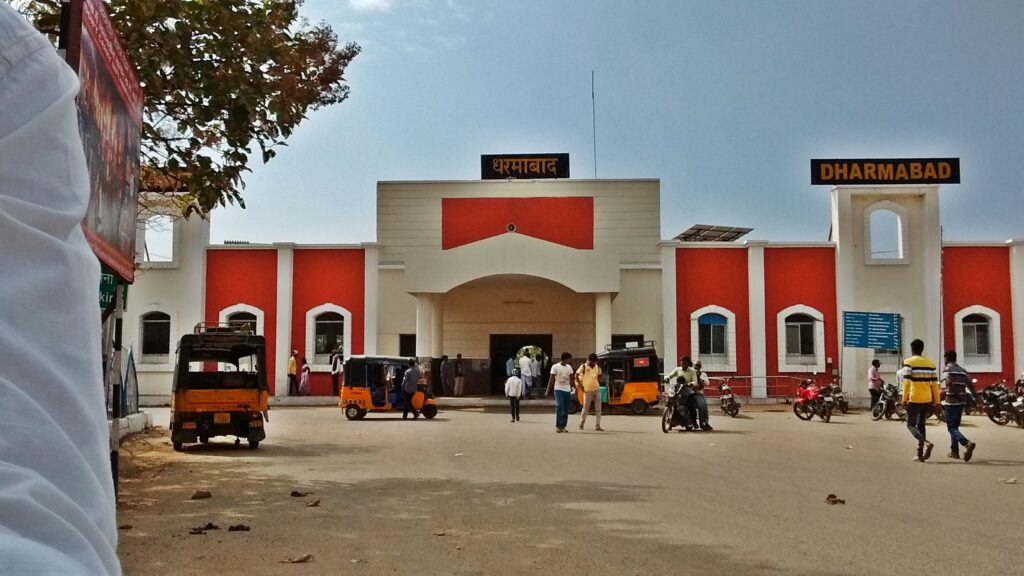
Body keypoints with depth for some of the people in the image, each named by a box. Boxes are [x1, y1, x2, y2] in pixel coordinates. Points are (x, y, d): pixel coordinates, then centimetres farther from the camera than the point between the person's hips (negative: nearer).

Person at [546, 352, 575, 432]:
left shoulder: (569, 367, 11)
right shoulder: (555, 367, -4)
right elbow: (551, 379, -5)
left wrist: (574, 387, 12)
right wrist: (548, 390, -9)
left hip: (567, 390, 5)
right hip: (558, 389, -5)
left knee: (566, 409, 3)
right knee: (559, 406, -18)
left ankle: (563, 426, 10)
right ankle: (558, 426, -14)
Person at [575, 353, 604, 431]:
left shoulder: (597, 367, 6)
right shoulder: (583, 367, -7)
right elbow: (576, 375, -2)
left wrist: (598, 382, 4)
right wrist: (580, 385, -4)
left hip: (597, 390, 4)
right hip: (588, 391, -4)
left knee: (598, 409, 0)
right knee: (586, 408, 3)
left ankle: (597, 426, 3)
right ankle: (581, 424, 21)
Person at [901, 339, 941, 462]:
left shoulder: (909, 362, -4)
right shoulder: (930, 363, 10)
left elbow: (906, 381, -12)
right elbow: (934, 383, 9)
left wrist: (904, 398, -10)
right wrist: (937, 401, 12)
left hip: (915, 399, -5)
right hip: (928, 400, 5)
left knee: (911, 424, 3)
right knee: (921, 425, 15)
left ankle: (925, 442, -24)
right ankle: (920, 454, 12)